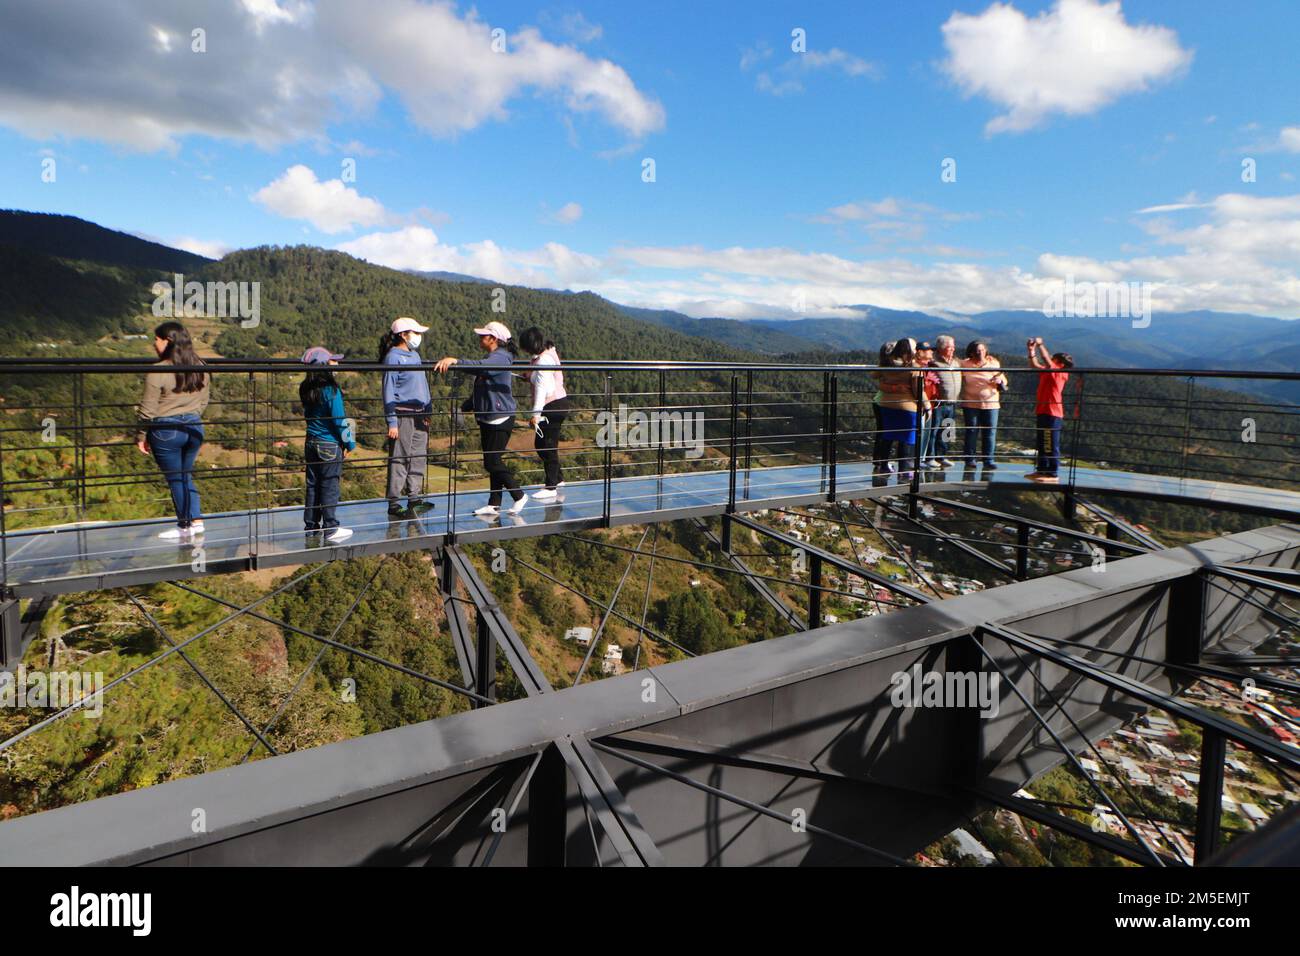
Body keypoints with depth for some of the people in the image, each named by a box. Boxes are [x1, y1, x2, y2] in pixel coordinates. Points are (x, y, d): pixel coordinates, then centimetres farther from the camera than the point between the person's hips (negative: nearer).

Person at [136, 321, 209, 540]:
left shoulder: (158, 372, -15)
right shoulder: (199, 368, 3)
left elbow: (148, 409, -10)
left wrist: (141, 436, 0)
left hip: (166, 430, -5)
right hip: (194, 427, 6)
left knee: (175, 478, 6)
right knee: (186, 475, 17)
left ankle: (185, 526, 13)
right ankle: (196, 520, 10)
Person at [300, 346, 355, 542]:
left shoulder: (306, 390, 4)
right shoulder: (331, 390, -18)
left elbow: (307, 414, 14)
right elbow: (339, 421, -17)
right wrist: (349, 443, -5)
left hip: (311, 443, 7)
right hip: (330, 446, -7)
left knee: (312, 485, 14)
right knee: (330, 487, 1)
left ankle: (311, 526, 22)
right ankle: (330, 529, 7)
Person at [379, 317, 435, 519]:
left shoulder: (415, 355, 16)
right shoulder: (393, 357, -8)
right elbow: (388, 391, -11)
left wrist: (428, 411, 19)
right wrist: (392, 422, -15)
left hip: (419, 415, 8)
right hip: (402, 416, -8)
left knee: (418, 458, 11)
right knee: (399, 460, -3)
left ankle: (415, 499, 21)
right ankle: (394, 504, 4)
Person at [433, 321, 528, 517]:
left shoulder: (501, 358, -14)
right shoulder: (491, 359, 18)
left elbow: (480, 366, -36)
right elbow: (478, 390, 25)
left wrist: (455, 360, -46)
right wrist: (464, 408, 20)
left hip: (500, 418, -10)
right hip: (487, 418, 10)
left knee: (493, 462, -9)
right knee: (492, 462, 11)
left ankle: (519, 496, 6)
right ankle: (494, 504, 17)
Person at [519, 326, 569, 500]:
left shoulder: (543, 361, -18)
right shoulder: (549, 352, 12)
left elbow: (542, 388, -22)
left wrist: (536, 412, -21)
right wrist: (530, 377, 15)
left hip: (553, 406, -10)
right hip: (559, 402, 10)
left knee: (548, 447, -4)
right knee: (541, 444, 17)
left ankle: (551, 488, 3)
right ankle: (556, 479, 27)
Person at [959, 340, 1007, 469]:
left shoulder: (994, 363, 7)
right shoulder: (965, 365, 1)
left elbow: (1004, 381, 12)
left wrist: (999, 381, -10)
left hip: (991, 403, 1)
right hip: (970, 404, -1)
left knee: (990, 433, 0)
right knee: (971, 432, 5)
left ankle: (988, 460, 6)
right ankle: (970, 459, 15)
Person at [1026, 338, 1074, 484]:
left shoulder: (1060, 374, -10)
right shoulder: (1048, 372, 12)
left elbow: (1047, 361, -22)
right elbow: (1035, 364, 19)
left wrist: (1040, 344, -14)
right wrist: (1032, 350, 5)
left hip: (1052, 414, -9)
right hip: (1043, 412, 9)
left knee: (1052, 445, -6)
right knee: (1042, 444, 15)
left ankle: (1053, 474, -2)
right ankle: (1042, 470, 24)